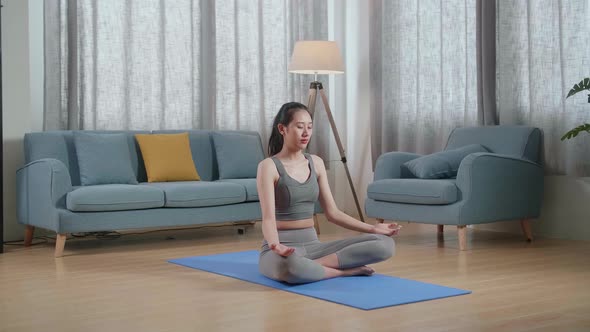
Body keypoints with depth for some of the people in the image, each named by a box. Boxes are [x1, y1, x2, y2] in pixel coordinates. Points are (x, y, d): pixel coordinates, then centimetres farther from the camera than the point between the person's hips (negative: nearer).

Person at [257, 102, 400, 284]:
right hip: (282, 247, -6)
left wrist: (372, 228, 2)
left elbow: (332, 212, 11)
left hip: (312, 245, 6)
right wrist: (275, 246, -42)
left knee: (385, 244, -12)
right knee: (291, 266, -46)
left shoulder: (316, 163, 10)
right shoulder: (268, 166, -10)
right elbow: (268, 217, -21)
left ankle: (311, 265, -17)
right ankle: (344, 270, -19)